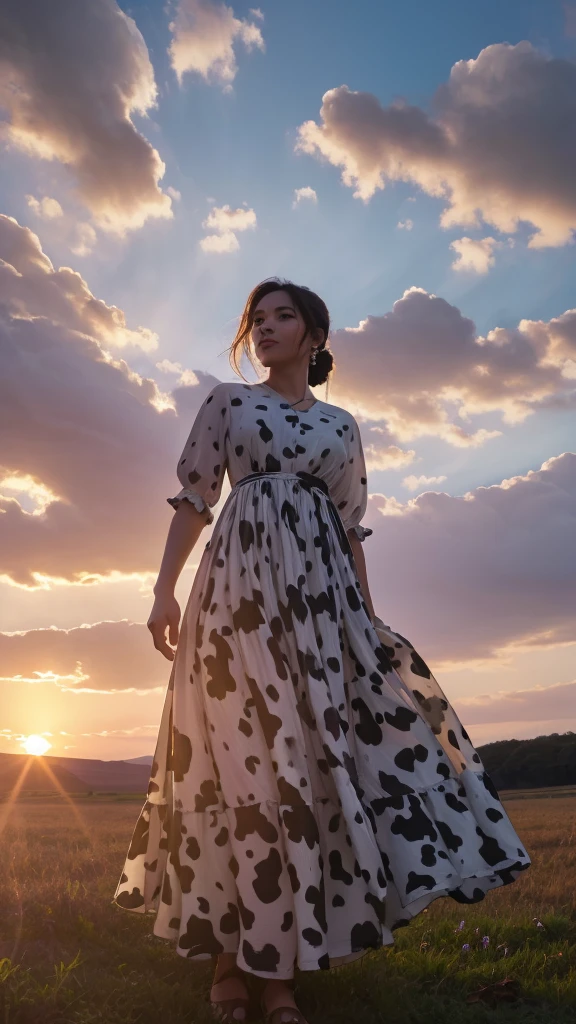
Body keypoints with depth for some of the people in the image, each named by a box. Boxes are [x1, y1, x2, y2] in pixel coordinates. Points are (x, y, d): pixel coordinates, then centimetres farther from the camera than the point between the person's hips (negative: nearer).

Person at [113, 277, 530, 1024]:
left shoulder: (341, 425, 19)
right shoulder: (226, 402, 13)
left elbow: (350, 529, 17)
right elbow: (193, 498, 4)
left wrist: (368, 614, 11)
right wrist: (164, 589, -7)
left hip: (320, 592, 3)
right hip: (243, 582, -2)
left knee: (314, 750, -3)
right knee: (249, 751, -6)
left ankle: (277, 961, 9)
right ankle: (232, 950, 10)